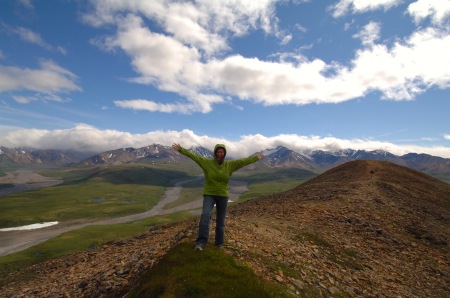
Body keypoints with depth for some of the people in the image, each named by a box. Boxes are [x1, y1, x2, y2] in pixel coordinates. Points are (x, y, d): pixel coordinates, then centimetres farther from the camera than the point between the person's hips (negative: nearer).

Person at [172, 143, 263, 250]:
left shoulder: (230, 165, -2)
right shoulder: (207, 162, -7)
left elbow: (244, 161, 0)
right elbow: (193, 156, -12)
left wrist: (256, 158, 2)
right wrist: (180, 149, -17)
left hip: (223, 196, 2)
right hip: (209, 195, -2)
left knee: (220, 222, 10)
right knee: (205, 215, -26)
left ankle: (219, 243, 29)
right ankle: (201, 242, -25)